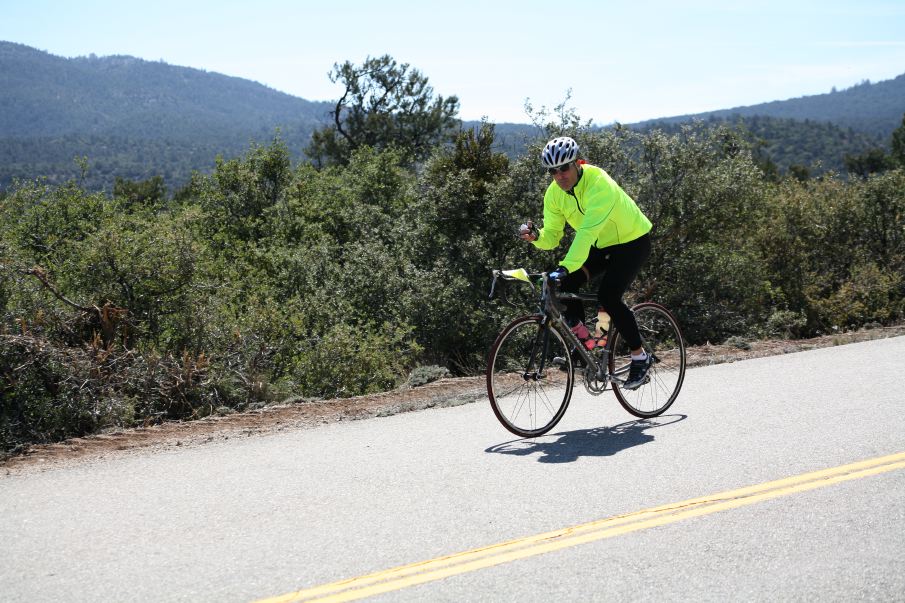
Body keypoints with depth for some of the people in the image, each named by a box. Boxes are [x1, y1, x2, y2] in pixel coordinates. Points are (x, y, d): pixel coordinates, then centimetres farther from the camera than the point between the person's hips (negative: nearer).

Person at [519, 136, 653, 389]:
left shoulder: (599, 184, -32)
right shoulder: (554, 194, -10)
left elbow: (588, 231, -44)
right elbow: (552, 236, -11)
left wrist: (566, 266, -53)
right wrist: (536, 236, -34)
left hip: (632, 242, -6)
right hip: (601, 246, 6)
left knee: (608, 296, -23)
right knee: (566, 283, -17)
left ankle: (640, 357, -6)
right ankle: (583, 341, 3)